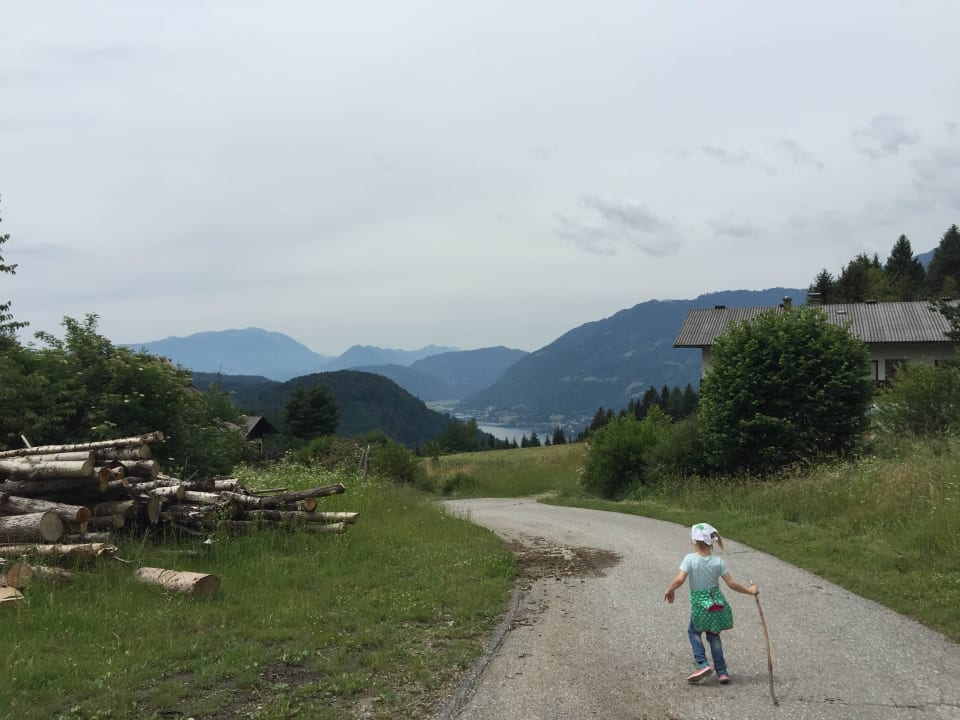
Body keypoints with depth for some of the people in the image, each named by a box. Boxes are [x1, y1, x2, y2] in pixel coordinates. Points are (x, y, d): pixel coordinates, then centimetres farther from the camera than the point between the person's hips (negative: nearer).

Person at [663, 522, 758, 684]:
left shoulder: (690, 558, -14)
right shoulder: (718, 562, -6)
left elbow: (680, 579, -22)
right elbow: (732, 584, -5)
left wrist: (670, 590, -3)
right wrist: (749, 591, 9)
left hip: (699, 604, -3)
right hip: (717, 602, 3)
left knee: (693, 632, 19)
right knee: (713, 635, 20)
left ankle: (702, 664, 1)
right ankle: (722, 672, 18)